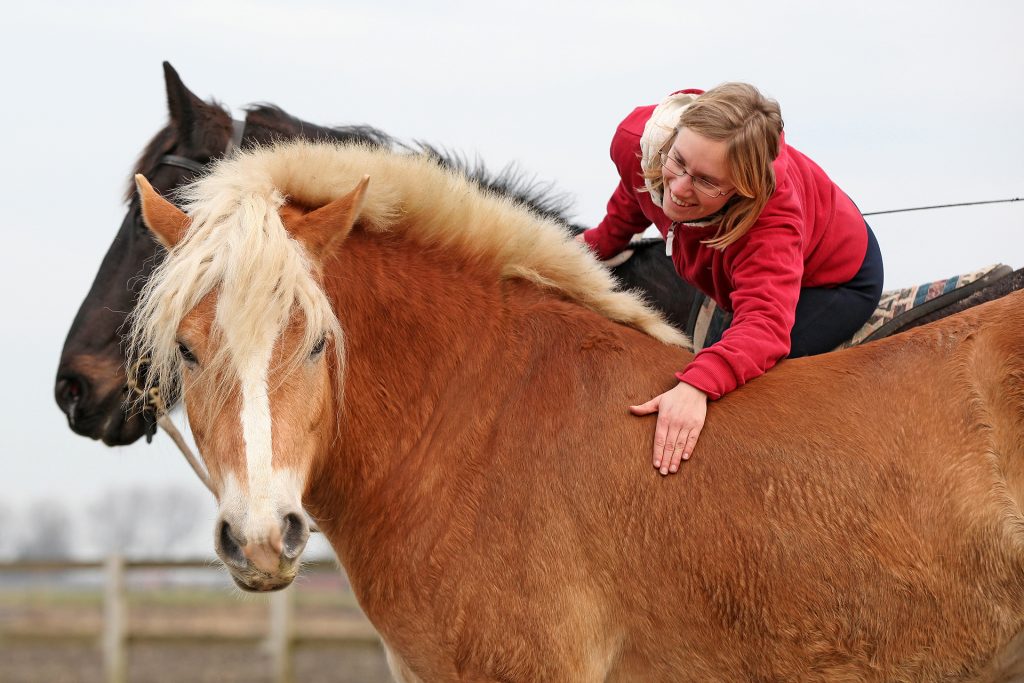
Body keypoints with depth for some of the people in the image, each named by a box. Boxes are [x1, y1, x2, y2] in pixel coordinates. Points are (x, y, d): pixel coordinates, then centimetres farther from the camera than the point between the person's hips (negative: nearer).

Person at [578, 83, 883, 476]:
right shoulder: (637, 136, -33)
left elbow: (763, 325, -60)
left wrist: (696, 387, -77)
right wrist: (600, 241, 14)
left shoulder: (773, 216, -49)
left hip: (836, 278, -6)